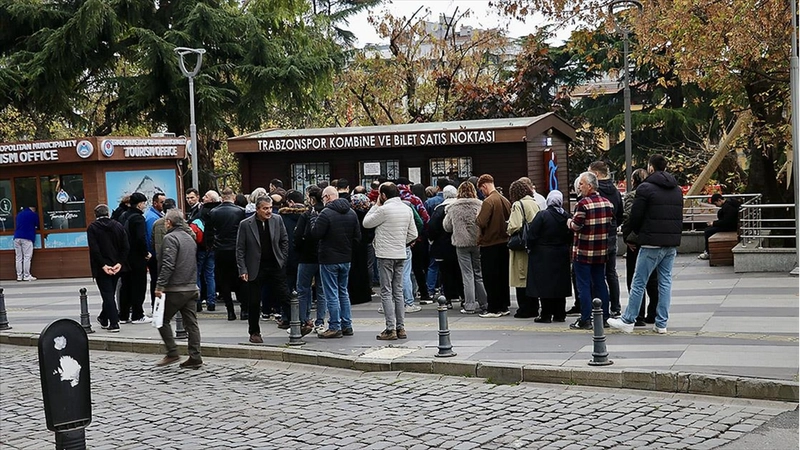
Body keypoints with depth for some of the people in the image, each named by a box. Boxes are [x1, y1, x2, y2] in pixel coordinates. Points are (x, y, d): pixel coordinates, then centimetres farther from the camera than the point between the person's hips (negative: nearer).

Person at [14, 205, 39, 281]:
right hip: (27, 238, -5)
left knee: (18, 258, 5)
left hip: (17, 237, 5)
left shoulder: (19, 214, 20)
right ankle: (27, 276, -7)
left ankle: (19, 276, 4)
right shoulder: (34, 214, 5)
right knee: (27, 257, -4)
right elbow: (37, 225, 12)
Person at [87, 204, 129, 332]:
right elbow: (126, 247, -2)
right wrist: (120, 263, -5)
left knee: (107, 294, -2)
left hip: (102, 268, -4)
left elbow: (94, 249, -16)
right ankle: (104, 319, 32)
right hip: (116, 267, 4)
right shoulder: (118, 226, 4)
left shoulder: (92, 228, -7)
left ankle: (114, 323, -8)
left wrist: (103, 265, -14)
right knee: (110, 292, 18)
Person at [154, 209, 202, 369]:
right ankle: (195, 357, 4)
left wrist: (160, 285, -18)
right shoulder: (189, 238, 16)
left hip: (175, 289, -8)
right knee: (191, 322, 6)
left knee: (163, 320, 5)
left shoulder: (170, 238, -11)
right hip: (191, 288, 8)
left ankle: (172, 353, 1)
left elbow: (168, 265, -20)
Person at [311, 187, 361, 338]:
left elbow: (316, 234, -17)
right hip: (346, 259, 7)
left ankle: (335, 327, 1)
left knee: (332, 294, -1)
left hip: (329, 259, -7)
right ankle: (347, 326, 18)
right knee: (343, 292, 16)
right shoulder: (351, 213, 5)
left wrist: (314, 224, 3)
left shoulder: (326, 213, -18)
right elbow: (358, 236, 8)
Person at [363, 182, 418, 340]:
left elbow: (366, 223, -2)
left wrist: (376, 205, 4)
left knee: (386, 292, -2)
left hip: (385, 255, -7)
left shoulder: (384, 209, -15)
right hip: (401, 255, 7)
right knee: (398, 291, 13)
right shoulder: (407, 209, 7)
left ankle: (391, 329, -5)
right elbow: (413, 234, 10)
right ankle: (401, 328, 14)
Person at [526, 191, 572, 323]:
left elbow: (532, 234, -14)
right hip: (561, 256, 5)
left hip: (543, 256, -5)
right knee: (560, 284, 11)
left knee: (545, 285, 0)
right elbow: (570, 237, 6)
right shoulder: (566, 216, -1)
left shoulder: (542, 215, -15)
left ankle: (546, 315, 1)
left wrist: (530, 248, 1)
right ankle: (559, 314, 16)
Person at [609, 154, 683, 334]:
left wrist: (638, 233, 10)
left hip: (652, 244, -6)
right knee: (665, 282, 9)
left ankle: (628, 320, 3)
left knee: (639, 282, 0)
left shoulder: (645, 188, -9)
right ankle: (661, 324, 9)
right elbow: (680, 216, 17)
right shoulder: (677, 190, 13)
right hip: (672, 243, 6)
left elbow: (635, 216, -7)